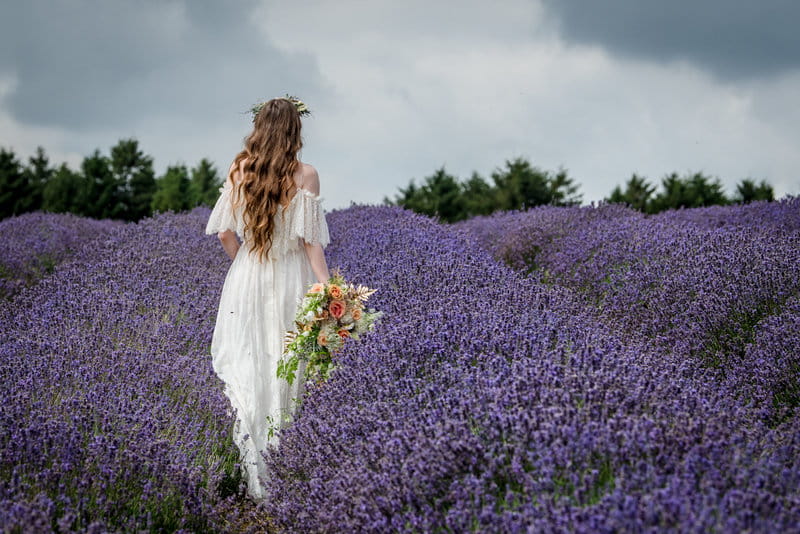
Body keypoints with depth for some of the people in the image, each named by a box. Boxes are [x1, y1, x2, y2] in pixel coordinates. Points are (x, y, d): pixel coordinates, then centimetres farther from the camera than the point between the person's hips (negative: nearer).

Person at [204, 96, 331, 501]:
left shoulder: (240, 170, -2)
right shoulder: (305, 175, -10)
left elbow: (226, 232, 1)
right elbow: (311, 241, -12)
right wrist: (327, 289, -10)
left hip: (247, 281, 2)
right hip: (291, 283, -2)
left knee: (247, 371, 8)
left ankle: (255, 478, 9)